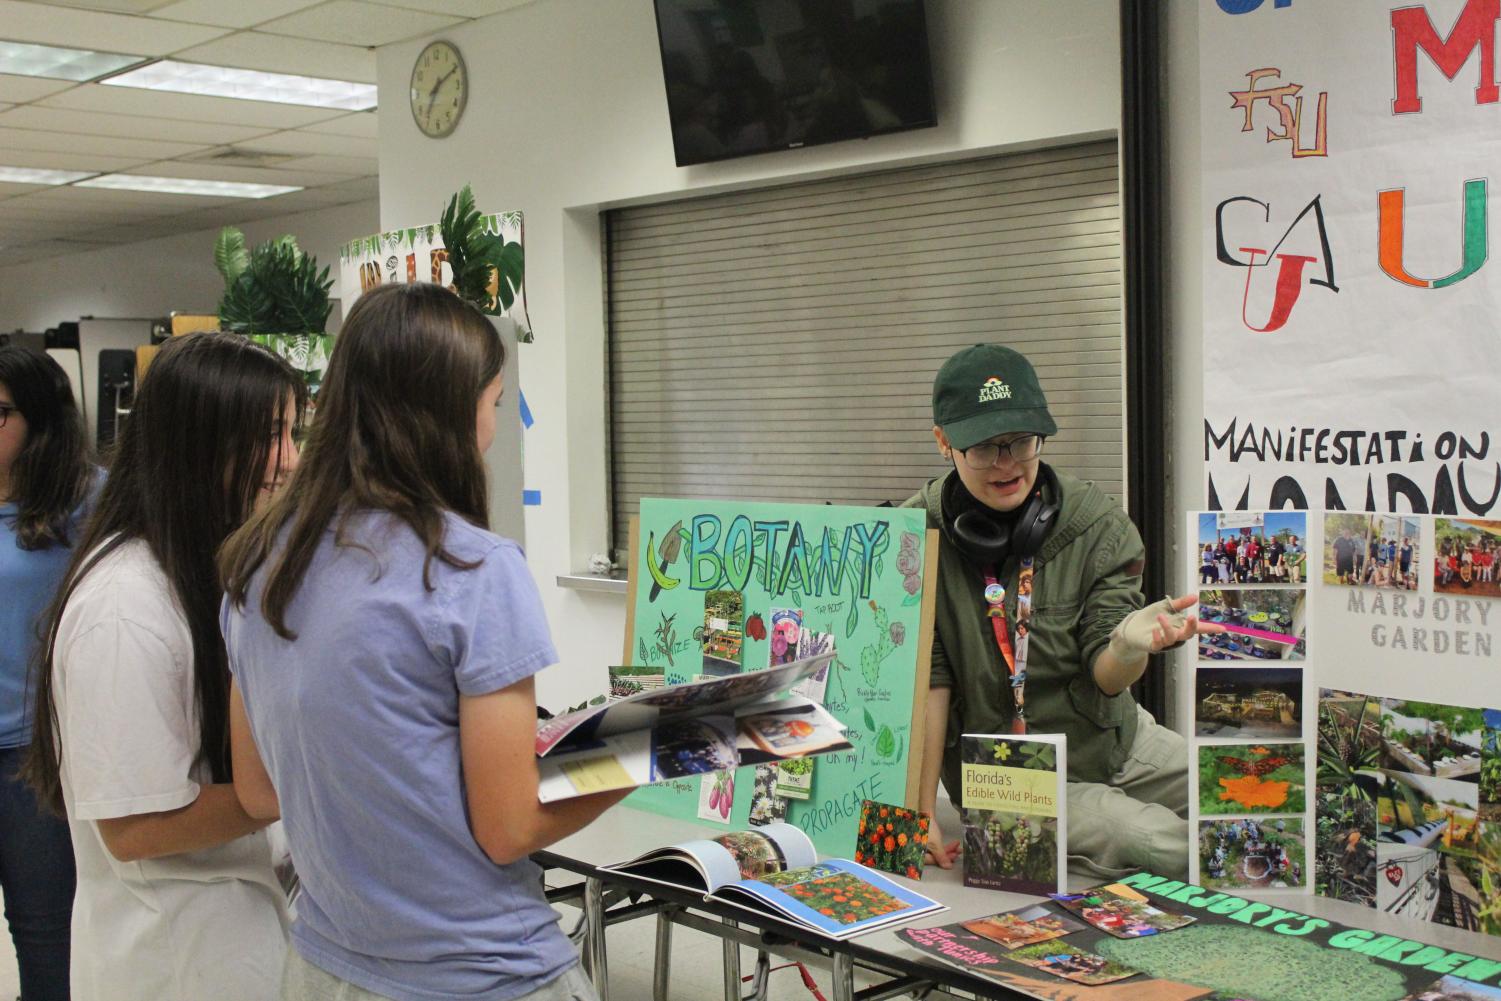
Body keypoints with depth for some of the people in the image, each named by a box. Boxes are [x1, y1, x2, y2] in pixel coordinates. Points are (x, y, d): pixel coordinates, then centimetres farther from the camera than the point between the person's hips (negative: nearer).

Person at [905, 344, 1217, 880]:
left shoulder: (1098, 524, -10)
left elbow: (1107, 678, -14)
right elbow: (927, 681, -13)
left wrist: (1129, 647, -37)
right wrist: (921, 813, -17)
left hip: (1114, 741, 4)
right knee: (1172, 849, -24)